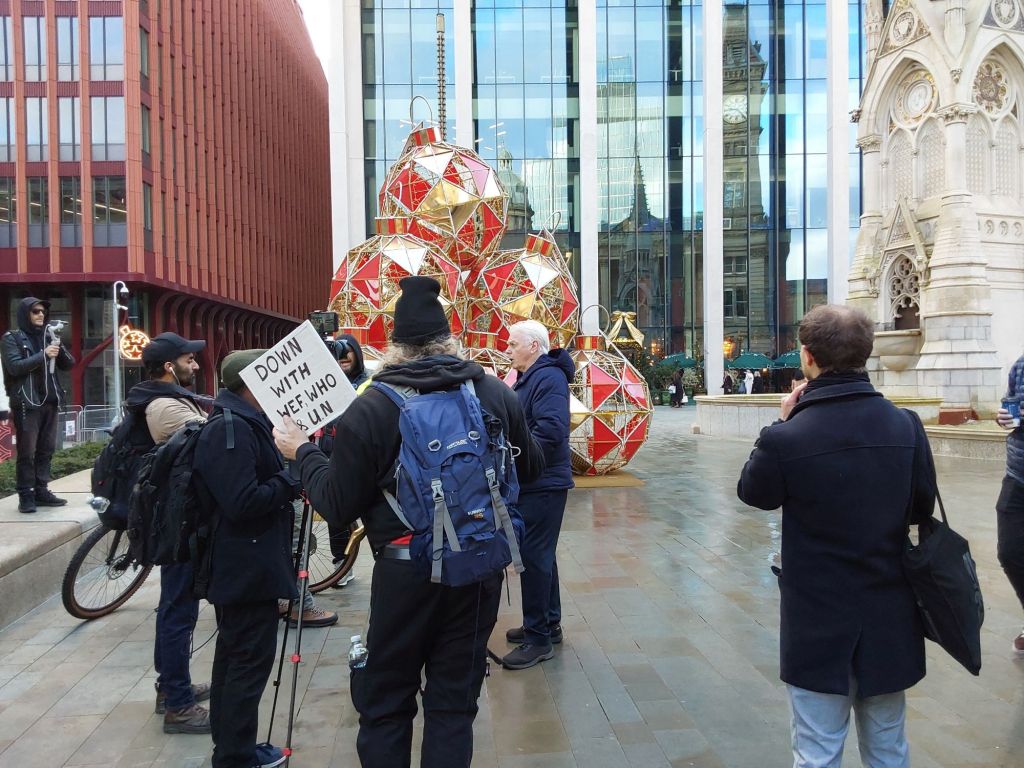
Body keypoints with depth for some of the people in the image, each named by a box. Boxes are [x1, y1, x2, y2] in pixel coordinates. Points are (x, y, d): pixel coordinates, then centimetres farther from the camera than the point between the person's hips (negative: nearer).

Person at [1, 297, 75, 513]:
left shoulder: (48, 336, 14)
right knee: (26, 451, -4)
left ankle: (41, 491, 14)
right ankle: (26, 496, 0)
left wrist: (59, 348, -9)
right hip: (26, 402, -5)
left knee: (46, 449, 7)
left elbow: (68, 364, 10)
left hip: (50, 401, 5)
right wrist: (43, 355, -18)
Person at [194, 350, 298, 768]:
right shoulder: (230, 430, -20)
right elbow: (244, 502, -27)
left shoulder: (244, 425, 14)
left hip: (244, 566, 11)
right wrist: (292, 477, -16)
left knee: (234, 655, 19)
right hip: (249, 568, -11)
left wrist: (287, 478, 4)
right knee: (250, 660, -1)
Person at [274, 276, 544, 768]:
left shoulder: (370, 409, -10)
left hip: (405, 570, -3)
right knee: (455, 701, 14)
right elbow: (531, 469, 11)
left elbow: (337, 506, -5)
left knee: (385, 705, 15)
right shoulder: (497, 395, -2)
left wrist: (302, 452, 10)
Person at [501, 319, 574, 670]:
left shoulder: (549, 378, -16)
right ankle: (549, 624, 31)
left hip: (543, 485, -10)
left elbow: (550, 431, -27)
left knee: (534, 557, -5)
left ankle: (539, 638, 6)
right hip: (530, 483, 10)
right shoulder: (528, 378, 16)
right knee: (539, 554, 18)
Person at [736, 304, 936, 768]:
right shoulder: (905, 425, -10)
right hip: (890, 618, 4)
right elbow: (923, 508, 3)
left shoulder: (787, 438, -22)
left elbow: (752, 493, -2)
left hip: (820, 621, -4)